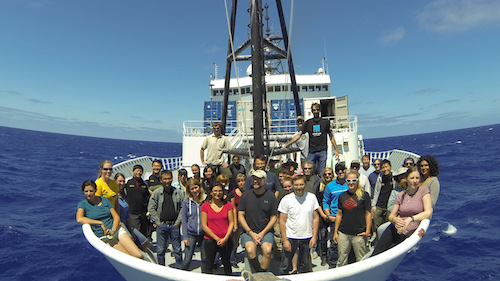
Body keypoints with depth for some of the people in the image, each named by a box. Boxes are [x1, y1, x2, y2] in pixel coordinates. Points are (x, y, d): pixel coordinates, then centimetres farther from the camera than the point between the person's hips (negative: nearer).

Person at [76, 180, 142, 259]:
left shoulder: (104, 199, 13)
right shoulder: (82, 204, 3)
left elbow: (116, 216, 9)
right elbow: (79, 219, -19)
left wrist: (113, 230, -10)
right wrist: (101, 223, -18)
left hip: (117, 231, 3)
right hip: (103, 237, -3)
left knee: (139, 255, -15)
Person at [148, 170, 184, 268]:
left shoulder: (178, 193, 1)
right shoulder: (156, 193, -1)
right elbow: (151, 208, 1)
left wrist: (178, 222, -3)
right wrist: (158, 222, -3)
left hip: (174, 225, 0)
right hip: (161, 225, 0)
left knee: (177, 250, 9)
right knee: (160, 250, 9)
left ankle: (179, 269, 23)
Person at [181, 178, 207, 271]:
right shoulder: (186, 202, -2)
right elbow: (184, 220, 1)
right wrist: (185, 237, -3)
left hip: (204, 234, 1)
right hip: (191, 235, 0)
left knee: (205, 259, 10)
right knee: (187, 260, 3)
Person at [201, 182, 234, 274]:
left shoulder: (228, 205, 2)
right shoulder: (205, 206, -2)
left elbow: (231, 223, 0)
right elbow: (204, 225, -5)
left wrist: (225, 238, -11)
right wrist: (217, 239, -11)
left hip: (226, 241, 1)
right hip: (210, 241, -1)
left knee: (227, 264, 15)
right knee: (208, 266, 8)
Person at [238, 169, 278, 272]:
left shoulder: (271, 196, 3)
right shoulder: (245, 195, 3)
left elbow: (273, 218, 5)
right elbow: (240, 216, 3)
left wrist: (263, 233, -7)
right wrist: (251, 233, -8)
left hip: (266, 232, 0)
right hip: (248, 231, 0)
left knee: (267, 250, -27)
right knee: (250, 250, -27)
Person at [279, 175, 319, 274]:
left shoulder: (312, 197, -1)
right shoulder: (286, 199, -8)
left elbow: (315, 218, 4)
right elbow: (282, 221, -6)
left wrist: (314, 236, -2)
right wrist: (284, 240, -9)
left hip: (307, 237, 2)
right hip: (290, 237, -2)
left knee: (304, 267, 16)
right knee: (285, 266, 4)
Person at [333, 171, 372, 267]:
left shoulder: (364, 195, -2)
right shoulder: (342, 196, 8)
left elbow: (368, 214, -1)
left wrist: (367, 231, -8)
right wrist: (335, 232, 10)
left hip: (359, 234, -3)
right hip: (343, 233, 3)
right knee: (341, 261, 9)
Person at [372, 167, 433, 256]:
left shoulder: (423, 190, 0)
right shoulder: (401, 195, 10)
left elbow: (428, 212, -9)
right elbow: (391, 215, 10)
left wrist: (410, 219, -21)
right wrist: (395, 220, -14)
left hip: (408, 233, -3)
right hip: (394, 229, 3)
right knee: (376, 254, -10)